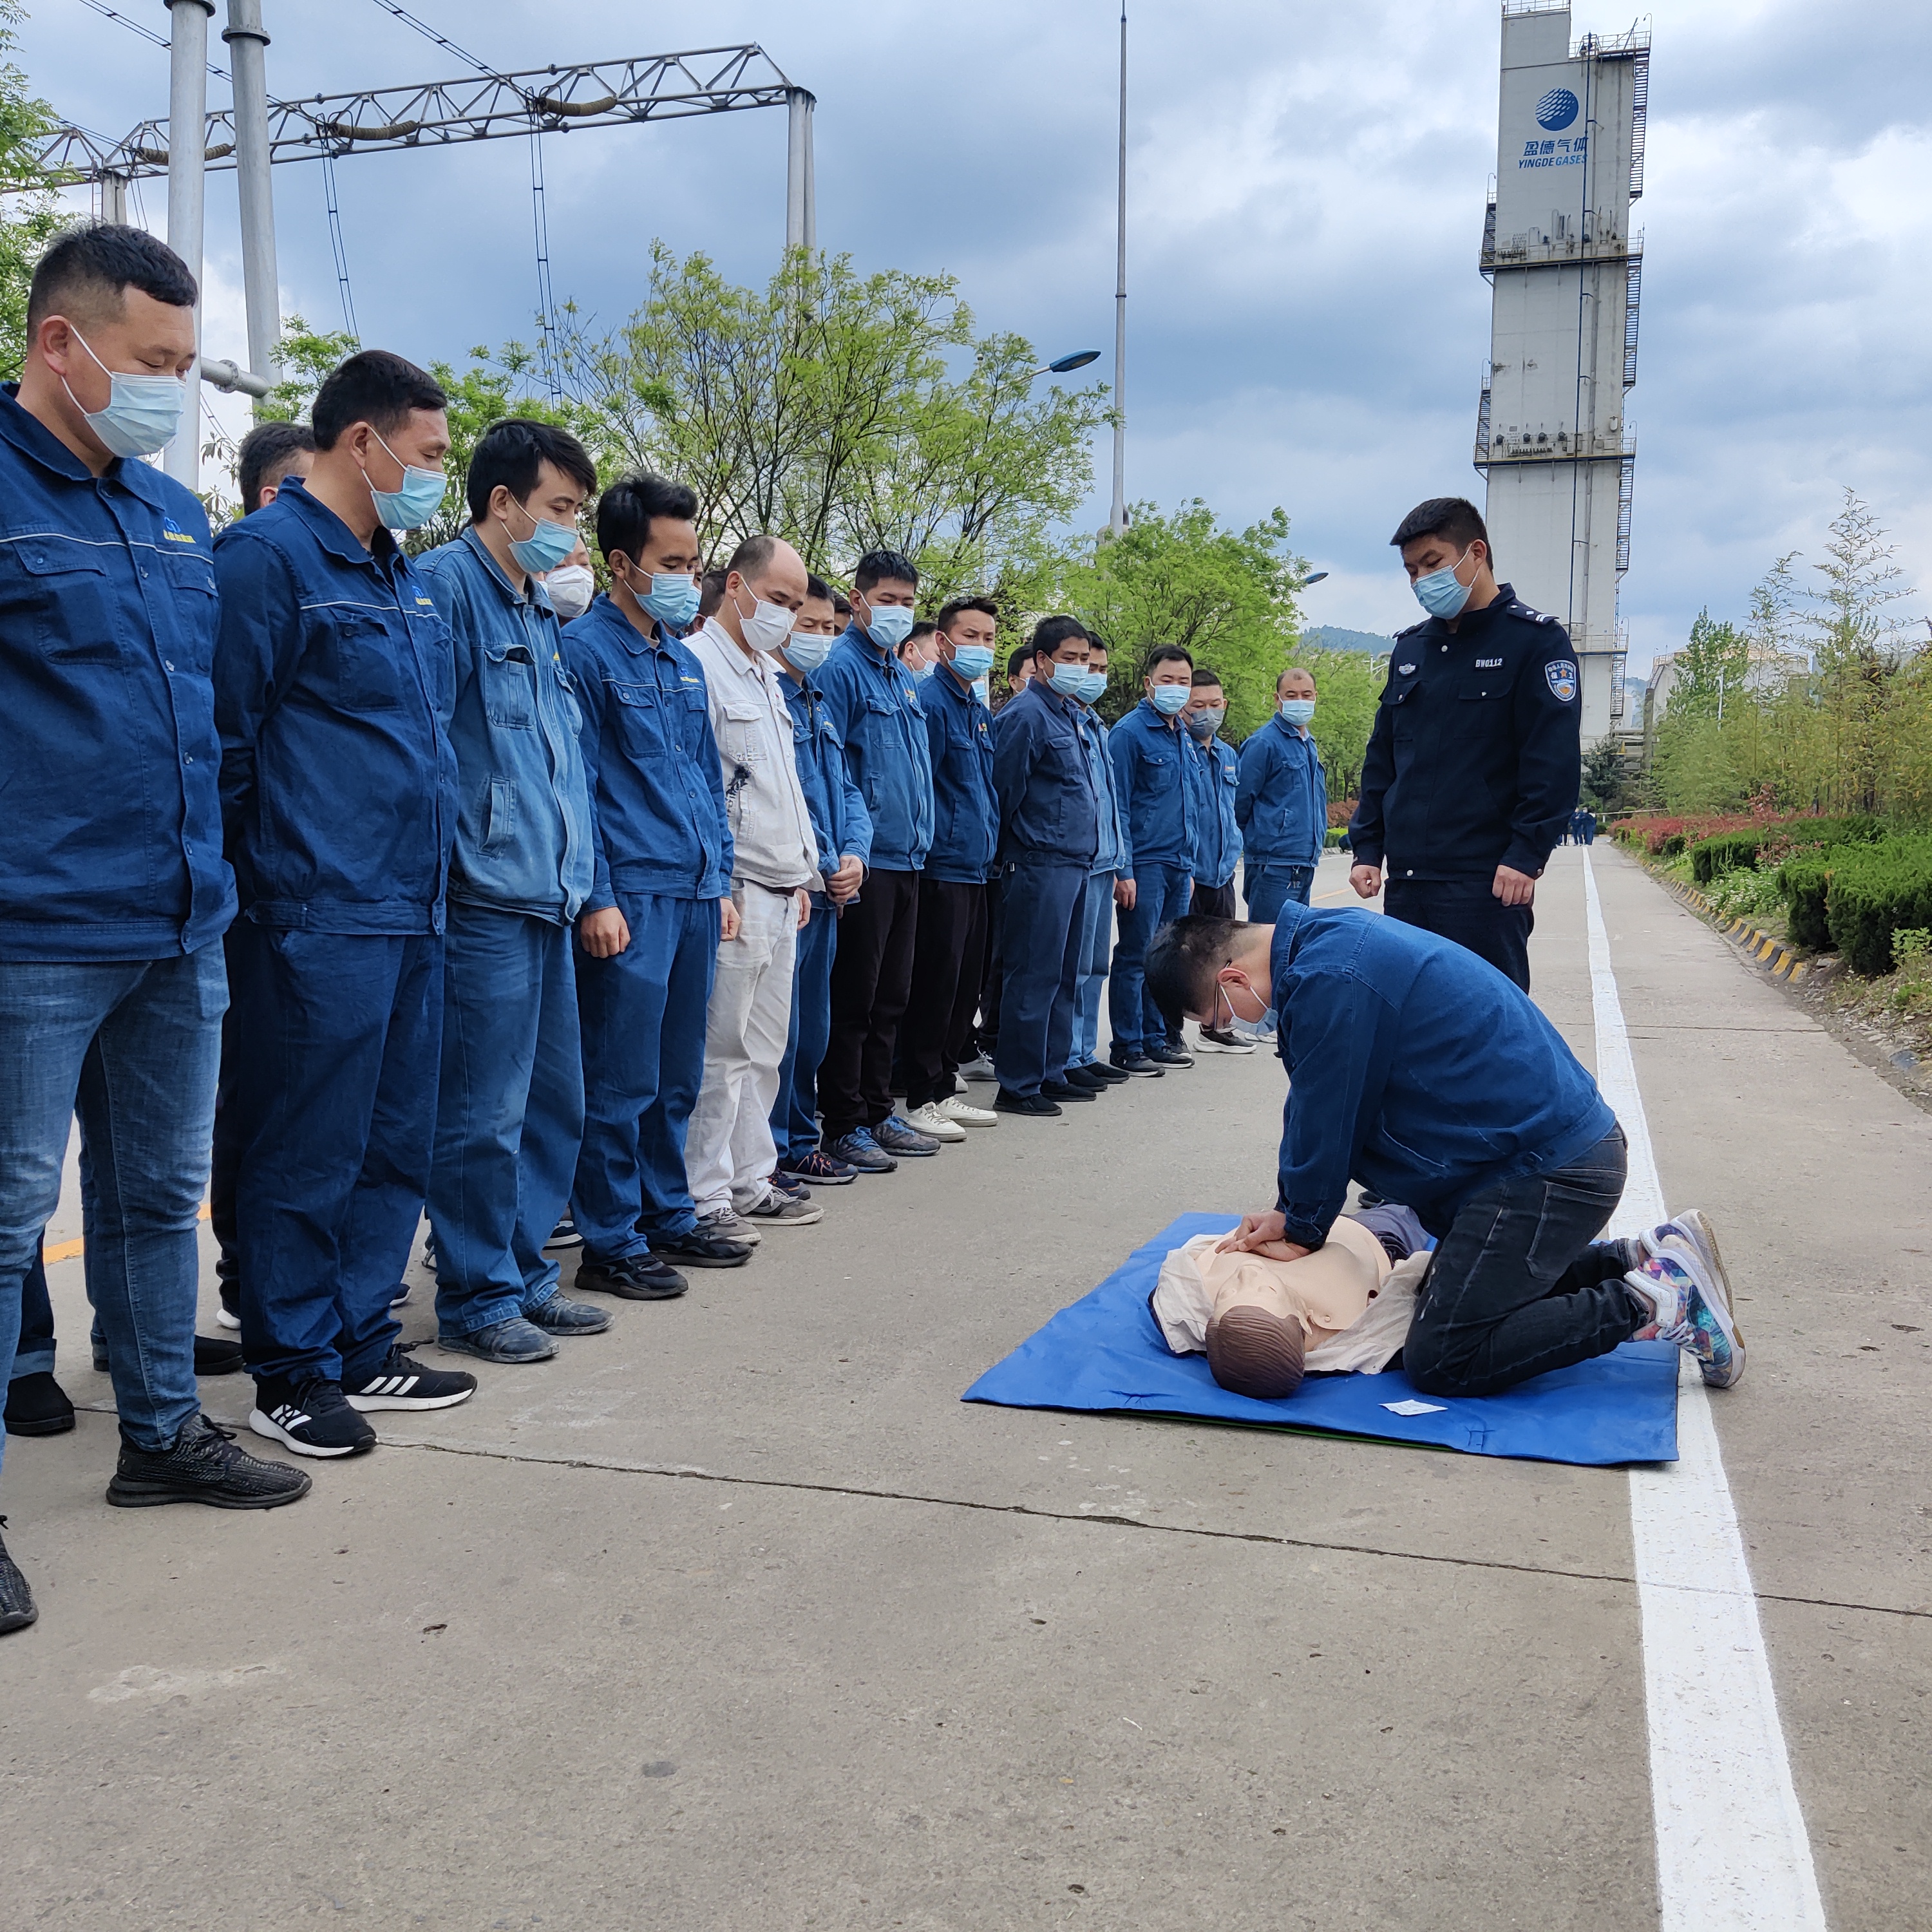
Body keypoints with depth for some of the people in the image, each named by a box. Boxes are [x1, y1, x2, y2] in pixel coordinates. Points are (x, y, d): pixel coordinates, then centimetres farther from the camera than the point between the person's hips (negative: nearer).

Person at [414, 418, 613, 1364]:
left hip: (545, 896, 9)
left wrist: (578, 876, 17)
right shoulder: (445, 586, -9)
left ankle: (523, 1274, 26)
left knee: (553, 1101, 14)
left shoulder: (540, 614, 19)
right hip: (485, 896, -9)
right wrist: (460, 866, -18)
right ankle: (475, 1297, 11)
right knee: (484, 1111, -1)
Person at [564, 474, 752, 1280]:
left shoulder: (684, 661, 17)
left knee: (677, 1075, 15)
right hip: (631, 898, -8)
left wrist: (722, 881, 16)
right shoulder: (583, 651, -7)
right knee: (621, 1079, -2)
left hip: (694, 895, 8)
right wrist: (596, 897, -16)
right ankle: (610, 1241, 8)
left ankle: (668, 1218, 26)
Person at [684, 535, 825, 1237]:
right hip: (734, 892, -9)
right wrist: (718, 888, -19)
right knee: (721, 1052, -5)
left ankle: (749, 1183, 23)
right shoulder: (698, 665, -9)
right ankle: (704, 1197, 3)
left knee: (763, 1049, 14)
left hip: (781, 894, 9)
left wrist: (802, 876, 20)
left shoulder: (769, 675, 20)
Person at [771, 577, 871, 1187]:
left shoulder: (817, 704, 19)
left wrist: (854, 855, 1)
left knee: (811, 1027, 15)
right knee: (778, 1027, -4)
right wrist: (820, 866, -14)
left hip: (827, 892, 9)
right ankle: (771, 1154, 5)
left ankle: (800, 1141, 24)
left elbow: (846, 792, 19)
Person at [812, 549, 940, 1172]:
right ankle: (844, 1125, 6)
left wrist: (922, 839, 17)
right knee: (853, 998, -2)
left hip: (907, 859, 8)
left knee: (891, 997, 14)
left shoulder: (906, 678, 17)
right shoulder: (841, 669, -9)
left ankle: (878, 1112, 23)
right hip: (866, 861, -8)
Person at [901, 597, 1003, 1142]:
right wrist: (940, 844, -15)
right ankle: (919, 1097, 3)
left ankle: (944, 1089, 22)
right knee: (935, 983, -5)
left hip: (974, 869, 9)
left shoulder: (979, 710, 17)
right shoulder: (930, 701, -11)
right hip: (941, 869, -9)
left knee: (966, 984, 13)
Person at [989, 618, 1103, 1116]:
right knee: (1035, 976, -6)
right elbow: (1007, 790, -11)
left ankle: (1052, 1073, 22)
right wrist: (1014, 855, -4)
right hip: (1042, 864, -9)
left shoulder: (1071, 713, 17)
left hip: (1076, 861, 9)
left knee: (1063, 976, 13)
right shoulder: (1026, 714, -11)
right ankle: (1017, 1086, -1)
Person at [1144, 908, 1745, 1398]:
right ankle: (1644, 1261, 18)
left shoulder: (1329, 984, -24)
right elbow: (1313, 1108, 17)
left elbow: (1324, 1122, -14)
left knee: (1441, 1360, -11)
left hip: (1547, 1171, -11)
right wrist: (1290, 1212, 15)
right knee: (1473, 1290, 24)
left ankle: (1654, 1302, -7)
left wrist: (1302, 1229, 2)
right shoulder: (1327, 936, 9)